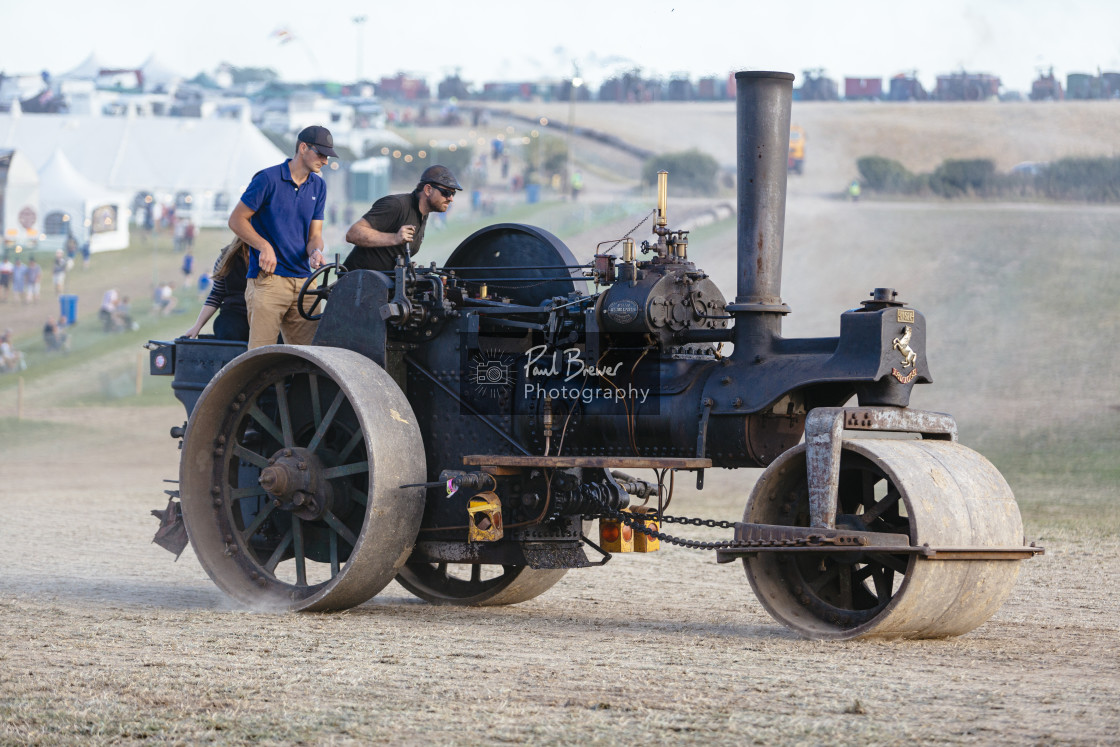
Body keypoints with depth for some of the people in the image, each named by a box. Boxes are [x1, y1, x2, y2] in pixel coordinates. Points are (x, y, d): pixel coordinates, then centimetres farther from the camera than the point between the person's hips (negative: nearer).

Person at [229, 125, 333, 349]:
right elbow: (236, 220, -2)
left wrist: (315, 251, -10)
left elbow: (315, 234, 14)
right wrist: (264, 246, -16)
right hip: (268, 279, -6)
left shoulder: (318, 186, 14)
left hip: (303, 280, 6)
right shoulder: (268, 179, -4)